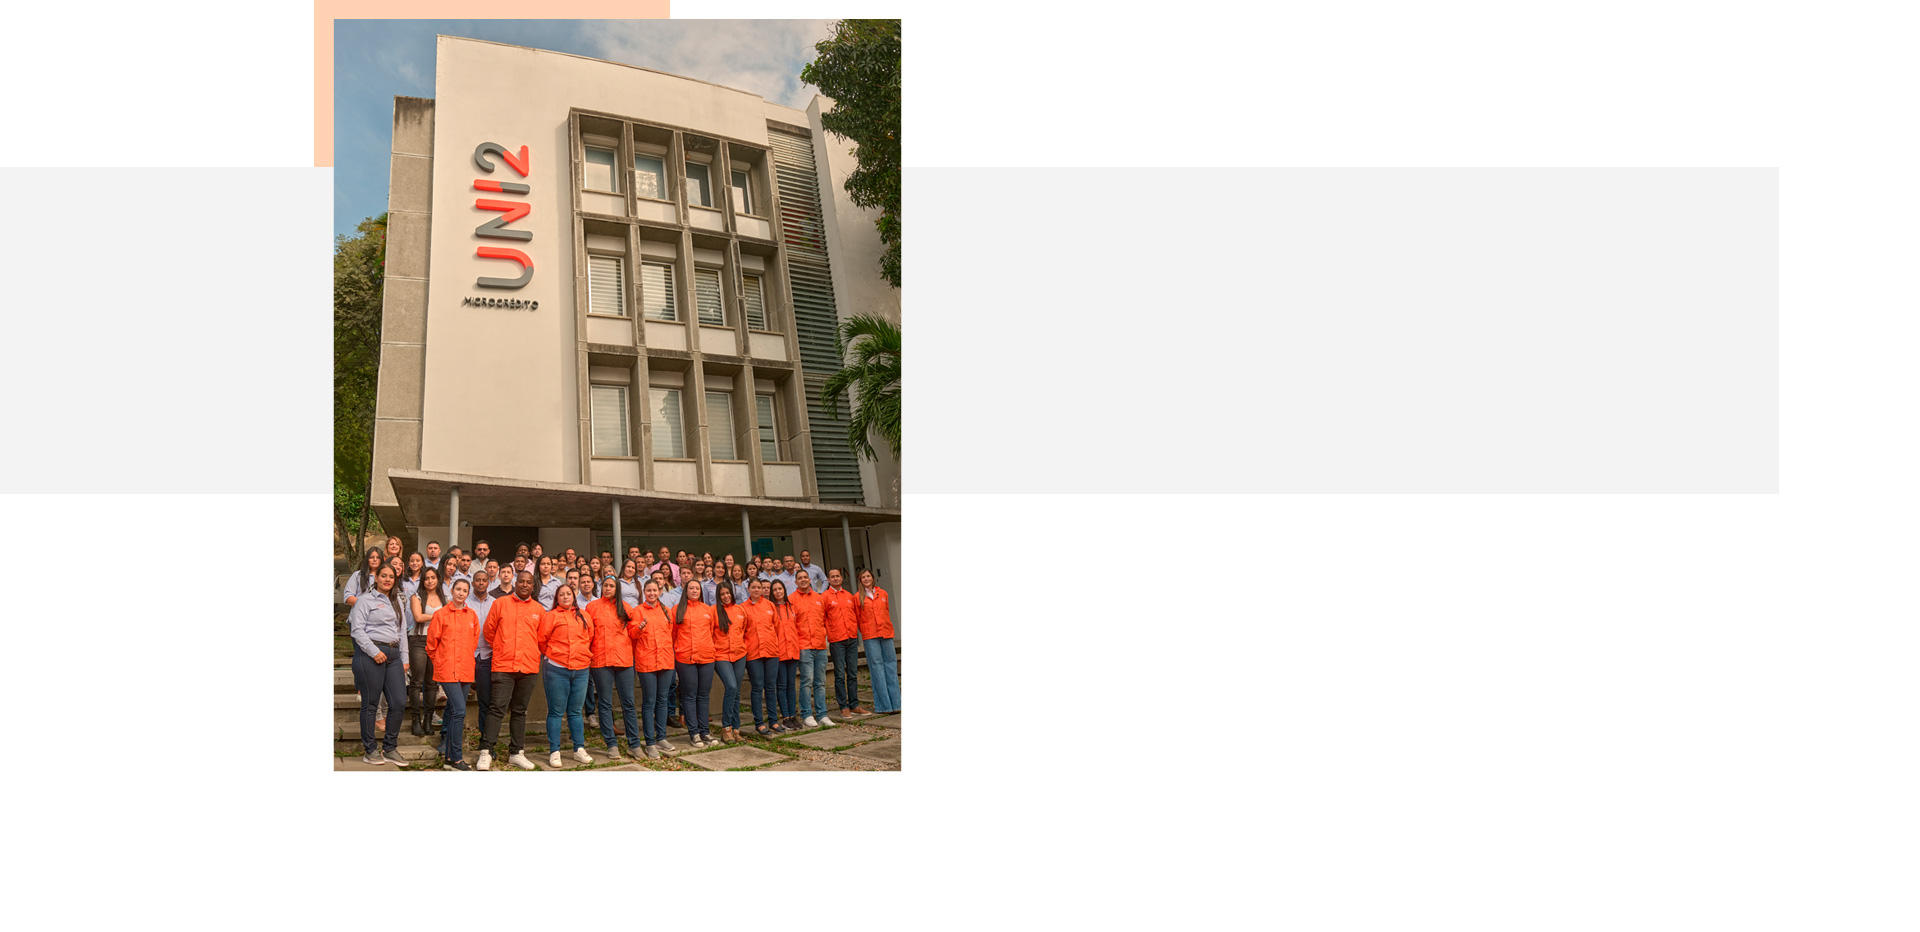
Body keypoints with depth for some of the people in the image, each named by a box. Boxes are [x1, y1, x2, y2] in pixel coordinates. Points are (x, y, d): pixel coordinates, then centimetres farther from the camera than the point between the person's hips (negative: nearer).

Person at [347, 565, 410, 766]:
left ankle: (390, 750, 9)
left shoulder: (396, 603, 20)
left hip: (393, 654, 6)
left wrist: (404, 658, 15)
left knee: (399, 702, -1)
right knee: (370, 703, 0)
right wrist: (374, 652, -15)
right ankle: (370, 751, 8)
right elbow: (357, 629, -7)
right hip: (370, 654, -6)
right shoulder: (366, 600, 1)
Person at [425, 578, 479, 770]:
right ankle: (456, 759, -11)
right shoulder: (441, 614, -3)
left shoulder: (472, 615, 9)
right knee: (459, 711, -15)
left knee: (455, 713, 10)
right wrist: (438, 662, 8)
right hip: (447, 671, -5)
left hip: (466, 671, 5)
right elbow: (431, 643, 3)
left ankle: (449, 756, 19)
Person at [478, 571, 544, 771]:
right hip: (503, 666, -3)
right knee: (498, 709, -8)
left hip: (529, 666, 3)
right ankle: (486, 752, -3)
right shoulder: (500, 604, 3)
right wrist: (502, 649, 13)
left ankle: (516, 753, 16)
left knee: (520, 711, 10)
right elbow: (488, 631, 8)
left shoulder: (539, 610, 9)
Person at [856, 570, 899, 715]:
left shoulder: (883, 593, 11)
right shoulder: (857, 597, 4)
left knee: (890, 665, 1)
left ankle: (895, 703, 5)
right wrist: (864, 631, 6)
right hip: (870, 636, -3)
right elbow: (857, 617, 8)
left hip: (886, 633, 3)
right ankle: (883, 705, -2)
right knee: (876, 666, -5)